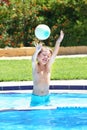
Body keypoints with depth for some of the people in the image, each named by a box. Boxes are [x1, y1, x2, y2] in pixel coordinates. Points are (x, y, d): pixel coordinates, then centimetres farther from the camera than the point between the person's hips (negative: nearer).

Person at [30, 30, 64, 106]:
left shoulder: (48, 67, 2)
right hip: (36, 98, -3)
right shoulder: (35, 67, -5)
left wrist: (58, 42, -24)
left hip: (46, 98, 3)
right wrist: (37, 51, -48)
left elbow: (54, 55, -11)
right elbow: (33, 59, -27)